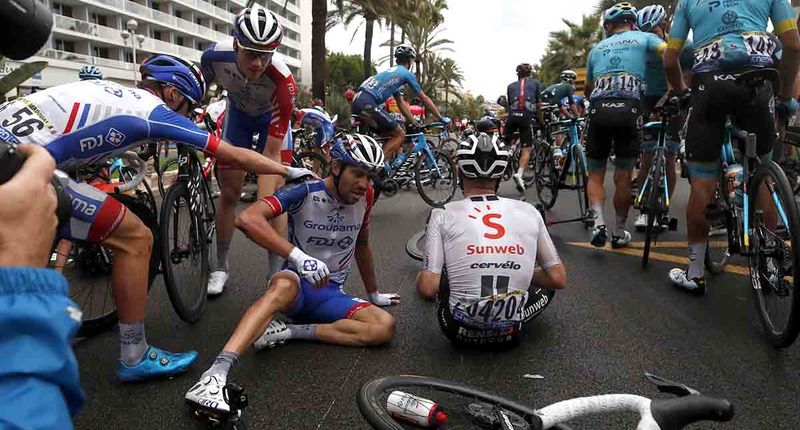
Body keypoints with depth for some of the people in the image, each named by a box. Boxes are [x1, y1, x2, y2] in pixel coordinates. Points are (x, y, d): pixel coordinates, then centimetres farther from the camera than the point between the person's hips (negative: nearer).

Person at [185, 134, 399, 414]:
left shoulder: (365, 197, -1)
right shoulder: (305, 191, -16)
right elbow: (247, 219, -31)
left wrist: (373, 294, 25)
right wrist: (297, 256, -40)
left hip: (331, 294, 5)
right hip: (299, 284, -4)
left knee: (385, 326, -23)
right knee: (284, 285, -42)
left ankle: (289, 332, -21)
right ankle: (214, 375, -49)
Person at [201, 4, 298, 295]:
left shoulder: (283, 80, -40)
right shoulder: (215, 56, -33)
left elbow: (272, 153, -37)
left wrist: (263, 205, -43)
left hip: (272, 118, -2)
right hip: (238, 112, 3)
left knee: (275, 195, -11)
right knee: (229, 192, 1)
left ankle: (277, 272, -1)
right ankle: (220, 266, 14)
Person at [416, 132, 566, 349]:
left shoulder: (443, 215, -8)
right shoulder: (529, 212, -1)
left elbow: (427, 289, -13)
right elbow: (558, 279, 2)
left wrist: (422, 275, 11)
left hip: (460, 332, -1)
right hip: (509, 334, 2)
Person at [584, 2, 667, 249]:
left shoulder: (597, 48, 24)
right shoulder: (643, 38, 16)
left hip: (598, 110, 1)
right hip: (628, 110, -1)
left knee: (595, 175, 11)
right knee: (623, 177, 8)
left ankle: (599, 223, -9)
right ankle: (619, 233, 16)